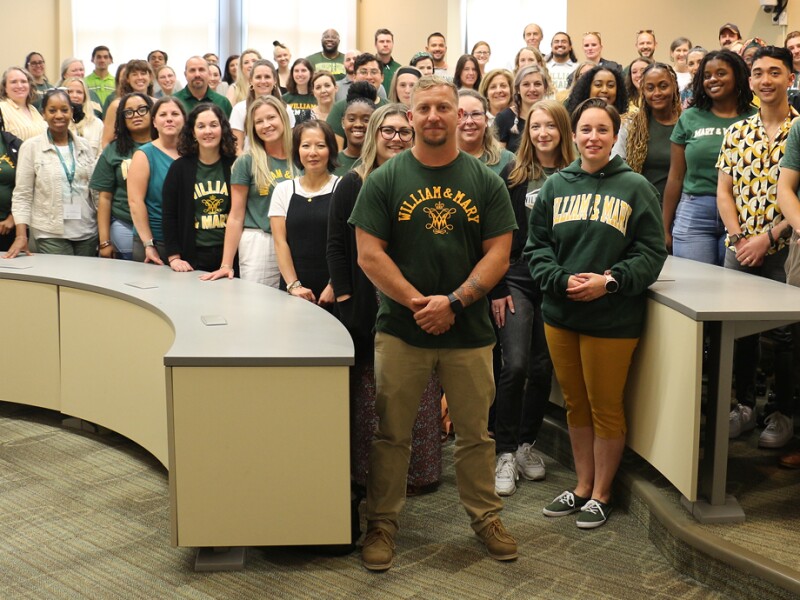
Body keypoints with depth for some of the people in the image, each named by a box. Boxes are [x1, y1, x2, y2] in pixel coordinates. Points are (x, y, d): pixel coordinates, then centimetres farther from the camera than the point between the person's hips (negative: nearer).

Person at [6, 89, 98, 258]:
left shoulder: (84, 146, 9)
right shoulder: (31, 147, -1)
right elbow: (22, 195, -3)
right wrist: (21, 236, -12)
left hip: (88, 232, 3)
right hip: (50, 235, -3)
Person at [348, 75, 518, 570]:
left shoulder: (486, 181, 3)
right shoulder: (385, 180, 1)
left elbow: (499, 252, -1)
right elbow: (369, 253, -5)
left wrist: (455, 301, -14)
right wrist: (417, 302, -14)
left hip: (469, 331, 1)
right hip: (401, 329, -1)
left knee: (476, 433, 12)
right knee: (391, 434, 8)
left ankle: (486, 516, 28)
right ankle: (382, 523, 22)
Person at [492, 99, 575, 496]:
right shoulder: (513, 175, 1)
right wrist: (497, 289, -6)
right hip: (516, 281, -2)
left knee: (543, 369, 8)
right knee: (515, 366, -10)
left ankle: (526, 445, 25)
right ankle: (505, 453, 2)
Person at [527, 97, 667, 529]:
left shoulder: (635, 187, -2)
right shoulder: (555, 186, 7)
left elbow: (652, 253, -4)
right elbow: (536, 246, 6)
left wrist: (610, 281, -17)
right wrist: (561, 280, -11)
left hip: (612, 317, -4)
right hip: (560, 312, 4)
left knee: (605, 407, 6)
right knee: (575, 404, 15)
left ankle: (601, 493, 22)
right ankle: (582, 486, 30)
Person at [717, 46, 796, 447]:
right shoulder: (737, 132, 9)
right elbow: (724, 191, 7)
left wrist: (767, 238, -14)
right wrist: (738, 238, -7)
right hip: (738, 248, 4)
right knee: (740, 329, 9)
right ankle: (744, 406, 24)